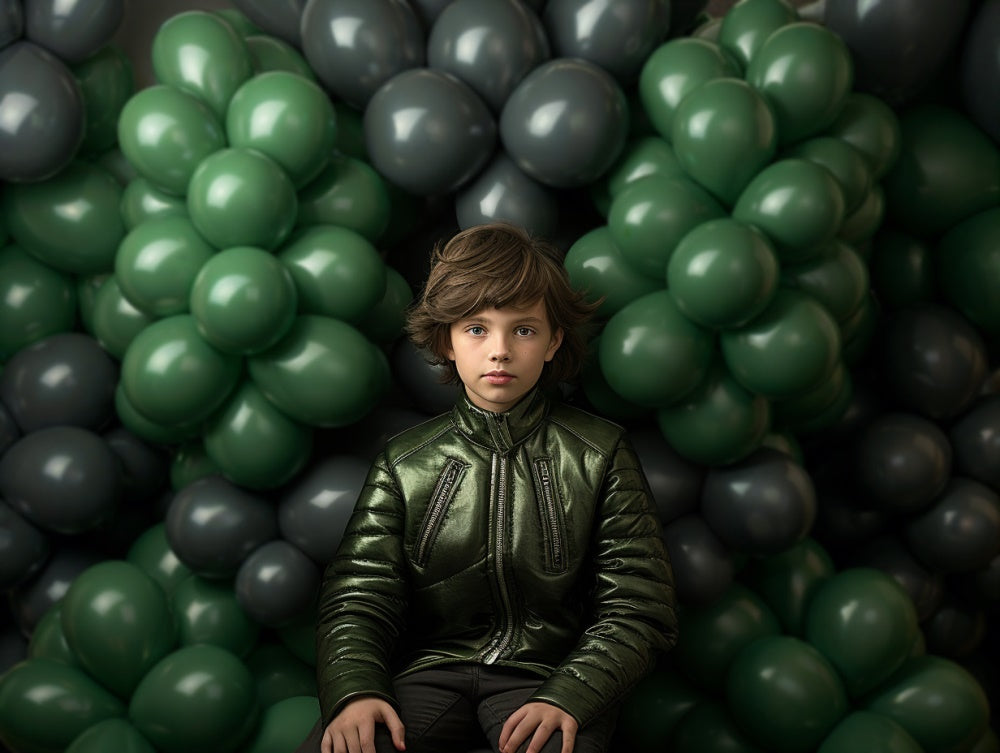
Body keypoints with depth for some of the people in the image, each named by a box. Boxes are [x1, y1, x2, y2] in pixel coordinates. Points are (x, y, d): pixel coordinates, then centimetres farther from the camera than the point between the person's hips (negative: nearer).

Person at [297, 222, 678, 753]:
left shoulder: (600, 455, 5)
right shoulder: (406, 462, 10)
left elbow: (639, 608, 0)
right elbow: (357, 596, 5)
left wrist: (568, 699, -18)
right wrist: (355, 691, -17)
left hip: (548, 672, -2)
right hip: (434, 667, 2)